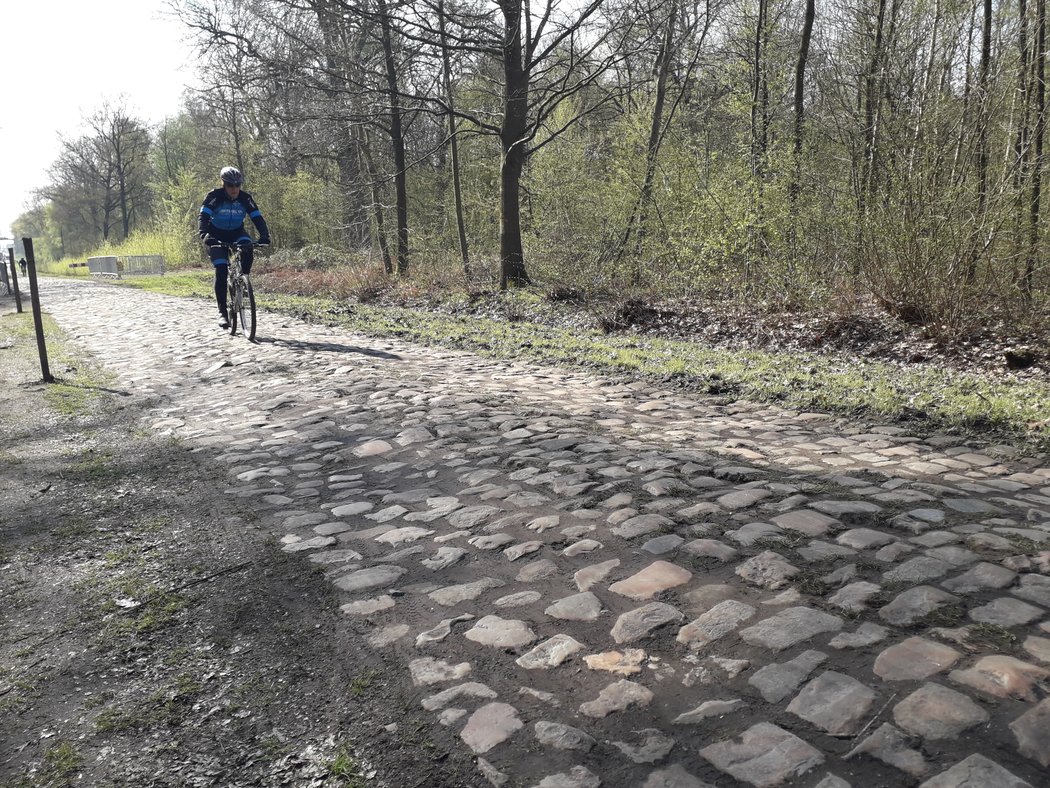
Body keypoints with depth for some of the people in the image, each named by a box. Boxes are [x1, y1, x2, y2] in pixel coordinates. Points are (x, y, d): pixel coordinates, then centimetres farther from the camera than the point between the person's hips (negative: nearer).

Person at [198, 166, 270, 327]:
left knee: (248, 249, -33)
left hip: (236, 233, 2)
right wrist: (204, 235, -48)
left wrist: (265, 236, -38)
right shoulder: (214, 196, -21)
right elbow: (203, 217, -29)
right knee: (221, 270, -17)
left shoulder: (245, 198, -14)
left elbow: (257, 218, -19)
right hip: (217, 236, -2)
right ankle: (222, 311, -11)